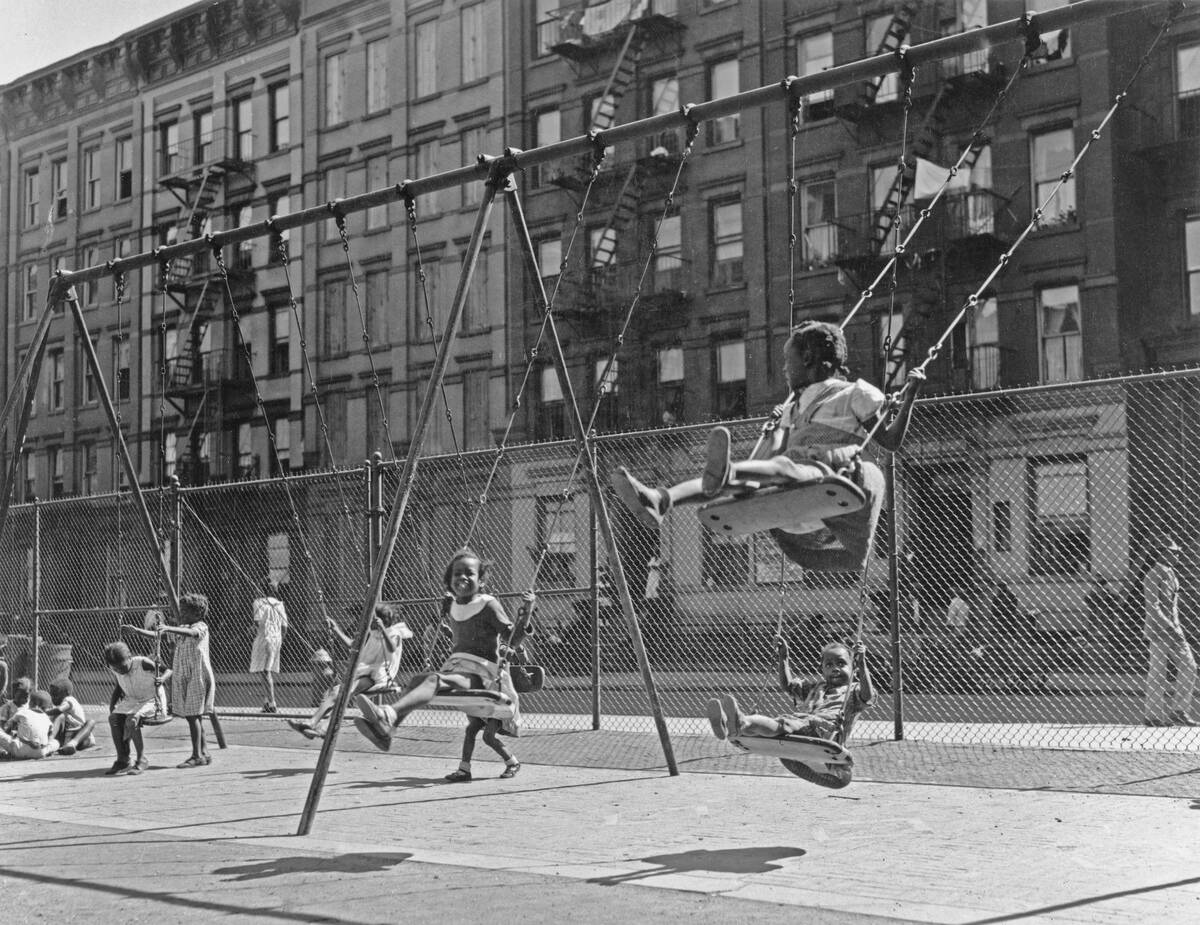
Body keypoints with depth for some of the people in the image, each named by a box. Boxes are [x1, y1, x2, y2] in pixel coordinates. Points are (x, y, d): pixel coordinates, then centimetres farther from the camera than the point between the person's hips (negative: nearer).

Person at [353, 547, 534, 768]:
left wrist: (526, 612, -16)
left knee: (434, 679, -33)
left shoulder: (488, 605, -1)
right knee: (417, 679, -22)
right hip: (453, 665, 7)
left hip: (480, 672, -7)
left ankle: (387, 715, -57)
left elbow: (513, 639, -7)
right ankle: (386, 730, -41)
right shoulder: (452, 607, 19)